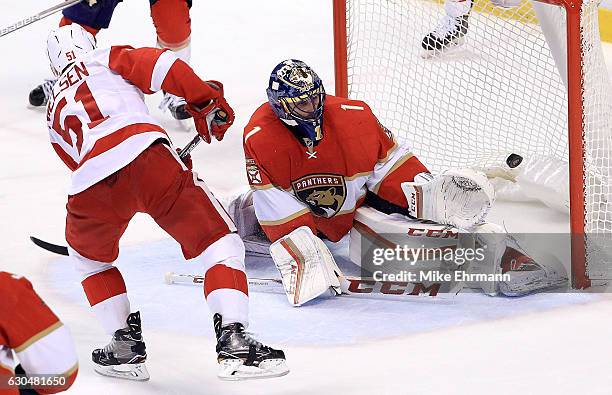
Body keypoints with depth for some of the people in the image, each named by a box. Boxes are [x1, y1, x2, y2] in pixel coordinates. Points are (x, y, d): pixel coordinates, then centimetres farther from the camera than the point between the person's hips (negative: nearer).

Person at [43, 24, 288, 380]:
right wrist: (207, 102, 17)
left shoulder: (55, 113, 38)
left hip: (90, 186, 3)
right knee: (219, 241, 8)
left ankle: (126, 347, 26)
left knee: (90, 256, 34)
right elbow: (163, 65, 8)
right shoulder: (107, 59, 27)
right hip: (144, 154, -3)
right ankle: (233, 342, -7)